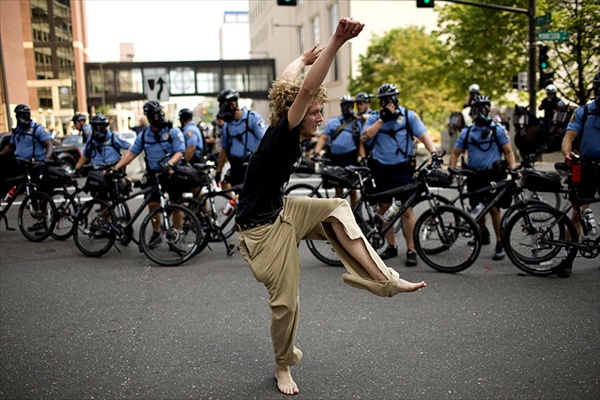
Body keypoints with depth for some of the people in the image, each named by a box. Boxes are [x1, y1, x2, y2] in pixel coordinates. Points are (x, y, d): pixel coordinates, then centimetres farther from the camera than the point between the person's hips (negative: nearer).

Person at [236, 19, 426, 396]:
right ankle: (283, 365, 26)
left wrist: (305, 58, 34)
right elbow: (306, 89, -40)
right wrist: (336, 42, -47)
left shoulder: (293, 136, 1)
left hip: (282, 211, 9)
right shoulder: (282, 133, -22)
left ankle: (382, 278, -9)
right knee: (286, 302, -1)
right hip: (263, 228, -9)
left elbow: (288, 83, 20)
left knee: (338, 209, -4)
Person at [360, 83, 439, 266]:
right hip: (380, 169, 3)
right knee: (384, 209, 10)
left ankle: (411, 250, 3)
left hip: (402, 169, -3)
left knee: (406, 210, -6)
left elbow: (423, 135, -8)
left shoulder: (408, 115, 1)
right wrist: (382, 119, -13)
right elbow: (364, 138, -9)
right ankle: (391, 246, 23)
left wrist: (434, 153, -25)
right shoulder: (375, 118, 7)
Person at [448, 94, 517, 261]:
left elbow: (508, 151, 0)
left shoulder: (498, 129, 3)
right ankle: (483, 232, 39)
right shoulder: (466, 132, 11)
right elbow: (455, 153, 11)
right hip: (474, 175, 4)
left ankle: (500, 244, -4)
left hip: (493, 174, -3)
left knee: (493, 208, -13)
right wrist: (451, 169, -6)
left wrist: (513, 168, -16)